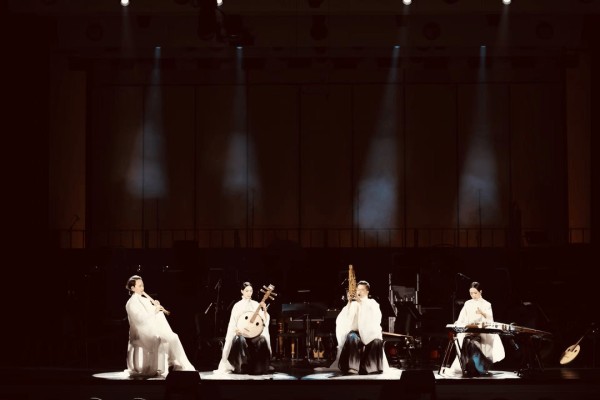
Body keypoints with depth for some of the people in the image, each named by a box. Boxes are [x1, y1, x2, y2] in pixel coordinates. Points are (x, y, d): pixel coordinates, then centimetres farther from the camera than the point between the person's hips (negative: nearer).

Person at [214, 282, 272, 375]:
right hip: (241, 332, -1)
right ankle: (241, 367, -27)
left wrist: (264, 309, -12)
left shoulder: (256, 304, 10)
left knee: (262, 340, -32)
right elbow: (233, 322, 3)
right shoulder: (238, 305, 6)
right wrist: (236, 330, -17)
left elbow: (264, 320, 4)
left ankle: (258, 367, -18)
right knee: (240, 340, -37)